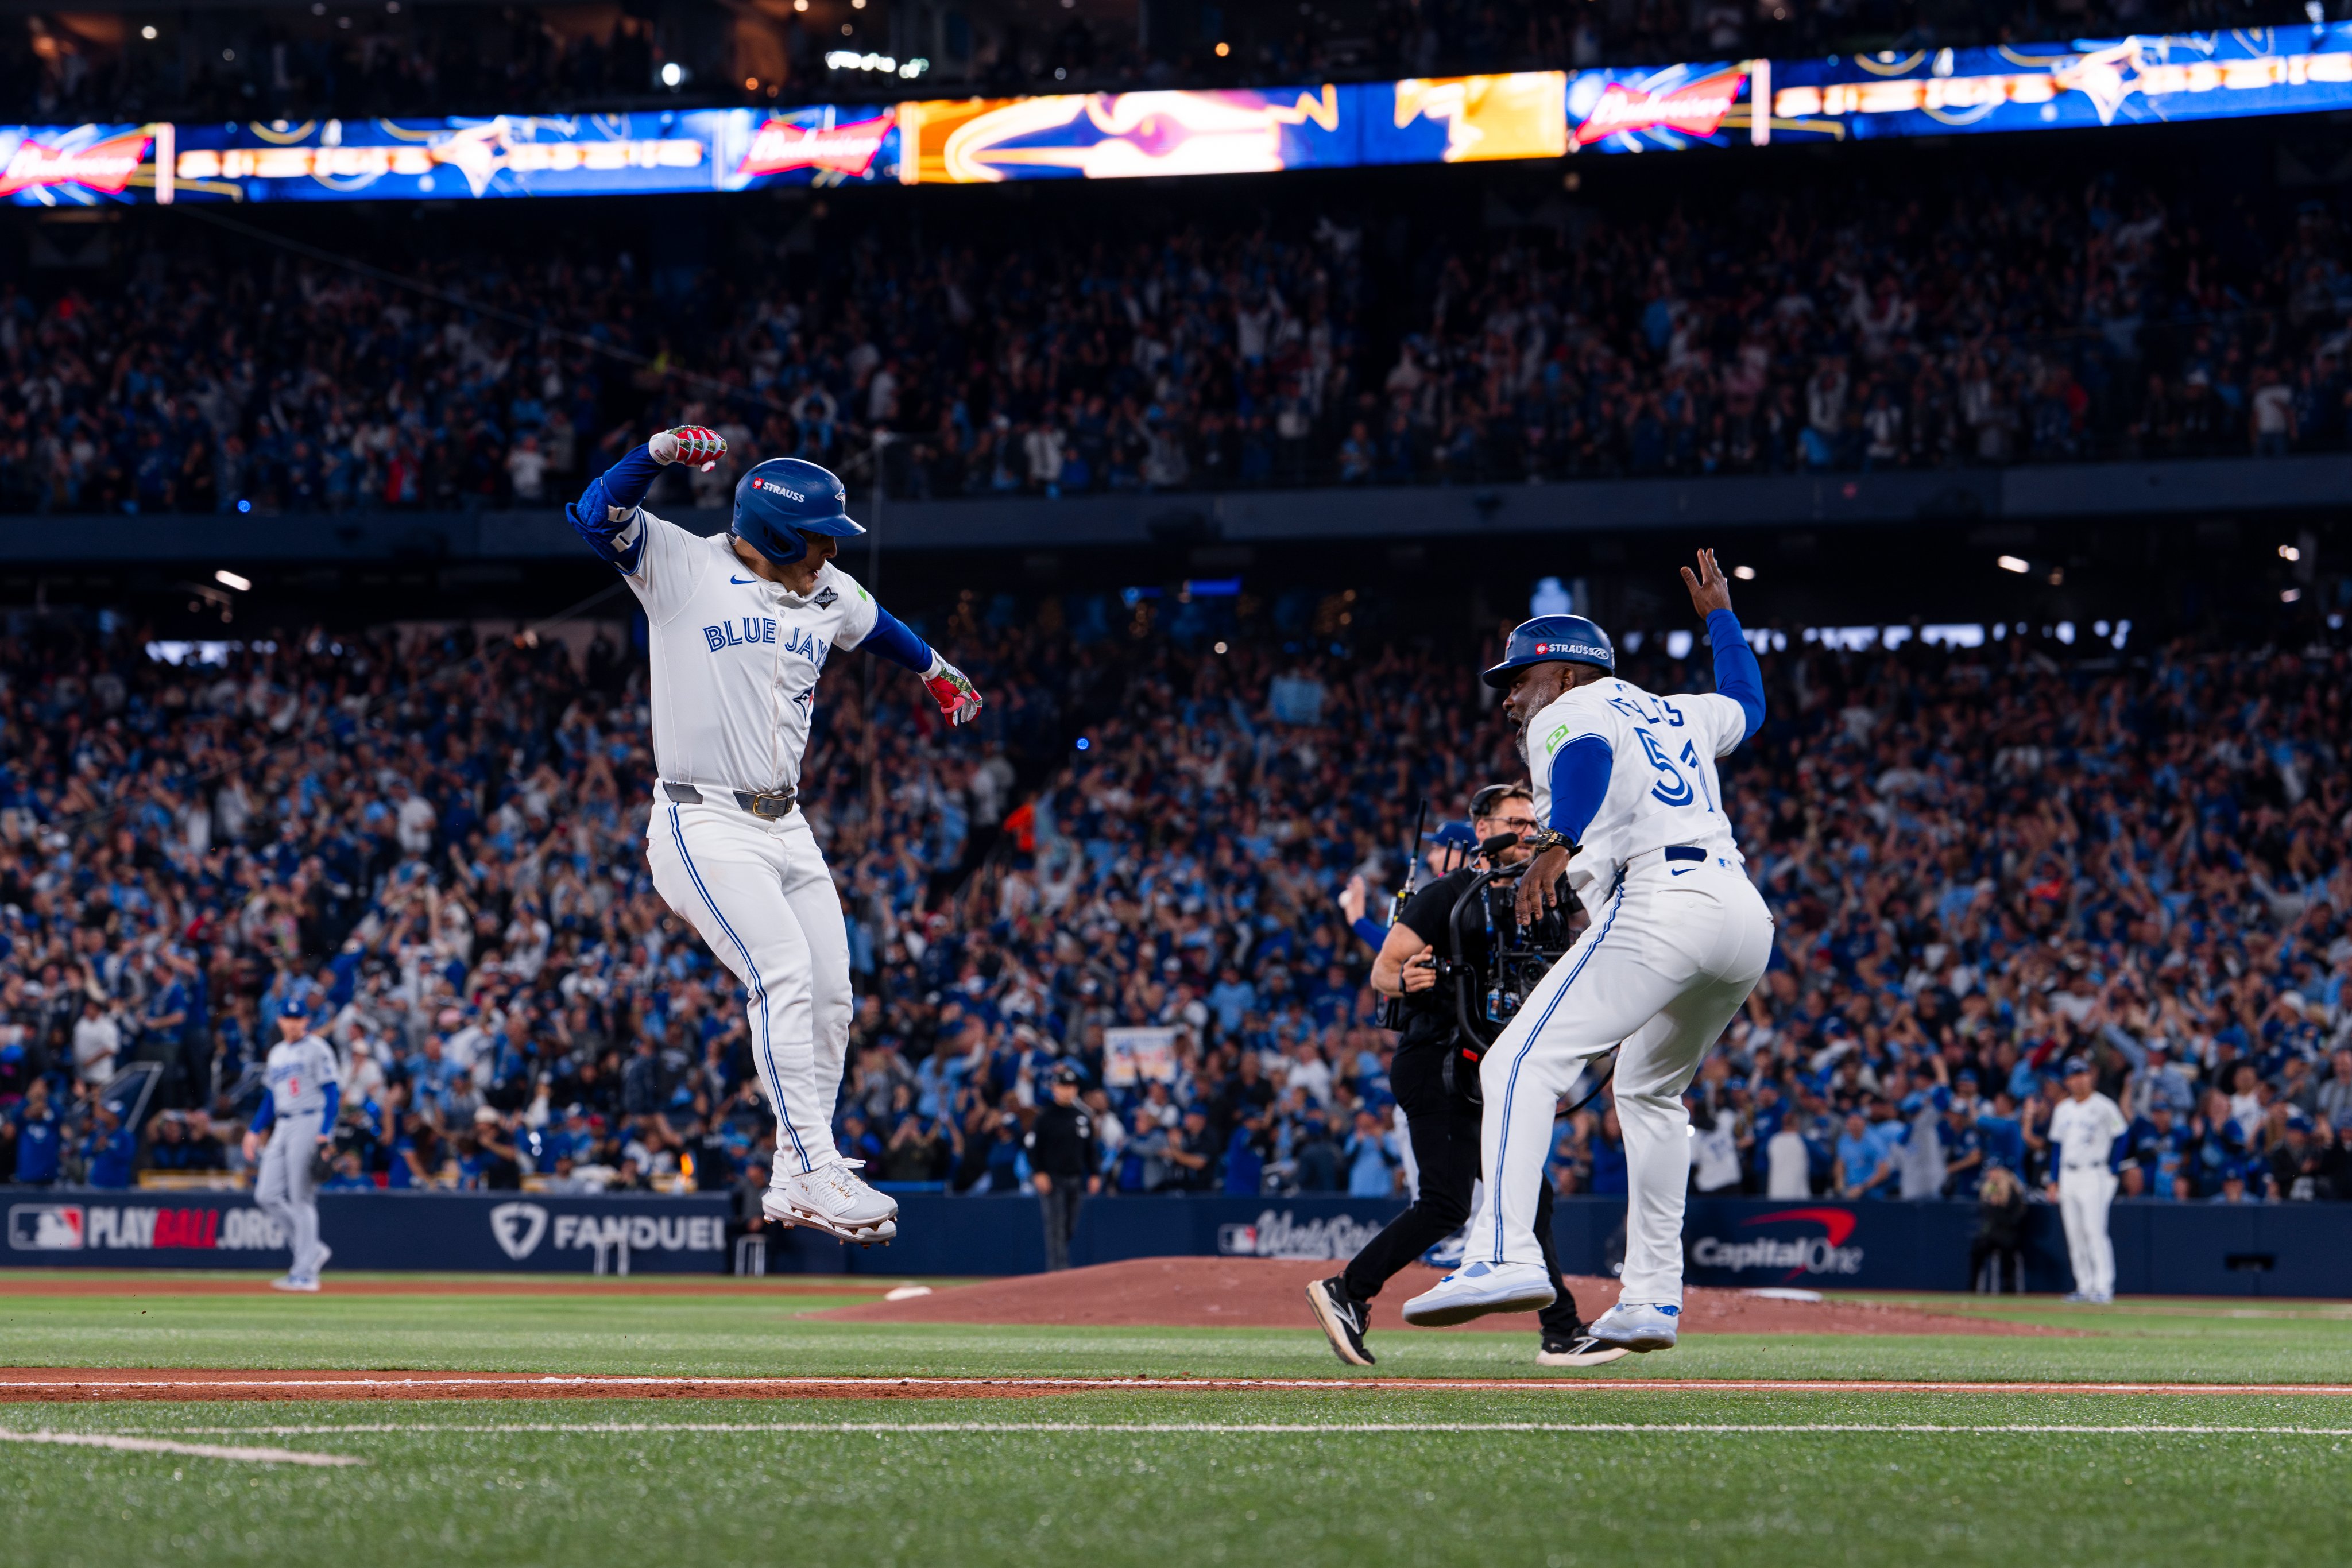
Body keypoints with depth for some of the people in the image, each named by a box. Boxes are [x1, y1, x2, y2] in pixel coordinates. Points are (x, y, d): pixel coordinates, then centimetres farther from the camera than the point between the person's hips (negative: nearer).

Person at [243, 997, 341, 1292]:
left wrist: (325, 1134, -20)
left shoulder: (317, 1049, -5)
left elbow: (332, 1094, -11)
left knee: (301, 1199, -8)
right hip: (282, 1128, 8)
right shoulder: (277, 1053, 18)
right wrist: (255, 1131, 15)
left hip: (310, 1124, -8)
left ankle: (305, 1273, -5)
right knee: (267, 1195, 1)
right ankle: (313, 1249, 12)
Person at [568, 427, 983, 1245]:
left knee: (828, 993, 5)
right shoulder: (684, 567, -9)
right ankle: (815, 1172, -23)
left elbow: (875, 625, 33)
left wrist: (935, 671, 49)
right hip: (703, 829, -8)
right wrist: (659, 453, -39)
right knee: (784, 971, -22)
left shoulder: (830, 596, 10)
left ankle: (797, 1182, 15)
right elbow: (598, 515, -23)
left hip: (786, 827, 8)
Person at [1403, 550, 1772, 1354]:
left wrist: (1557, 847, -33)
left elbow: (1590, 756, -17)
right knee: (1648, 1090, 28)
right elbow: (1746, 703, 52)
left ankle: (1506, 1254, -36)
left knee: (1522, 1063, -16)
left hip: (1660, 904, -9)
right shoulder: (1675, 714, 30)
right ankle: (1652, 1298, 23)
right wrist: (1719, 615, 66)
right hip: (1747, 916, 9)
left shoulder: (1566, 716, 9)